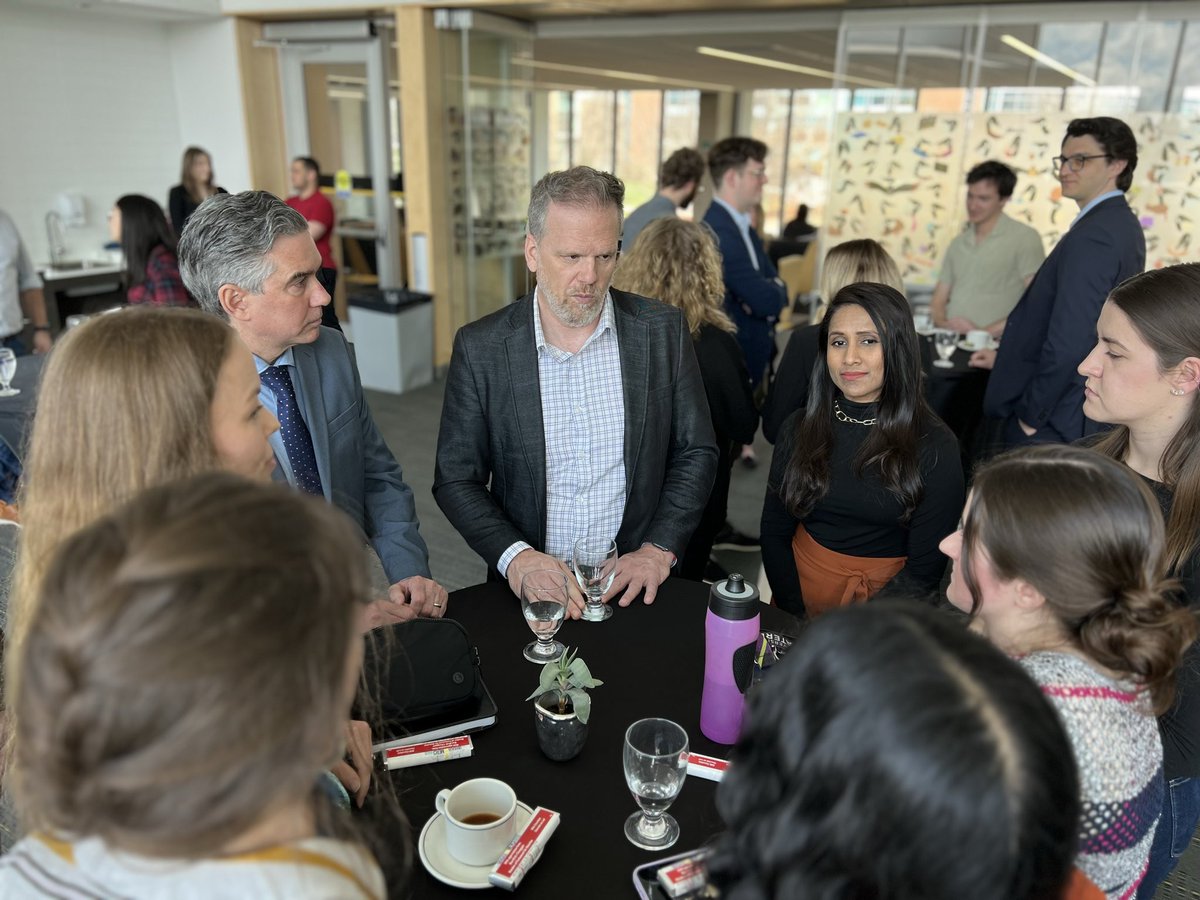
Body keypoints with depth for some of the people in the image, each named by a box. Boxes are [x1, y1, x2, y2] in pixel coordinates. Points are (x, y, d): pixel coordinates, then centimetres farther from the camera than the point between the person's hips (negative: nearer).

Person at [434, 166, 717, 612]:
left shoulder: (663, 330, -1)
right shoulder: (480, 347, -4)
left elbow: (696, 453, 5)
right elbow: (455, 479, 0)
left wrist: (658, 549, -7)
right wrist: (515, 557, -14)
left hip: (635, 586, 0)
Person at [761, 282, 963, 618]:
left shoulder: (934, 446, -8)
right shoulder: (799, 427, 0)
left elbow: (925, 567, -6)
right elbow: (774, 532, 3)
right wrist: (798, 616, -8)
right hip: (801, 586, 2)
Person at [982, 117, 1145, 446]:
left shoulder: (1092, 235, -20)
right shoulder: (1120, 224, 12)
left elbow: (1069, 341, -25)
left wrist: (1031, 416, -15)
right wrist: (1006, 356, 18)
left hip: (1052, 425, -10)